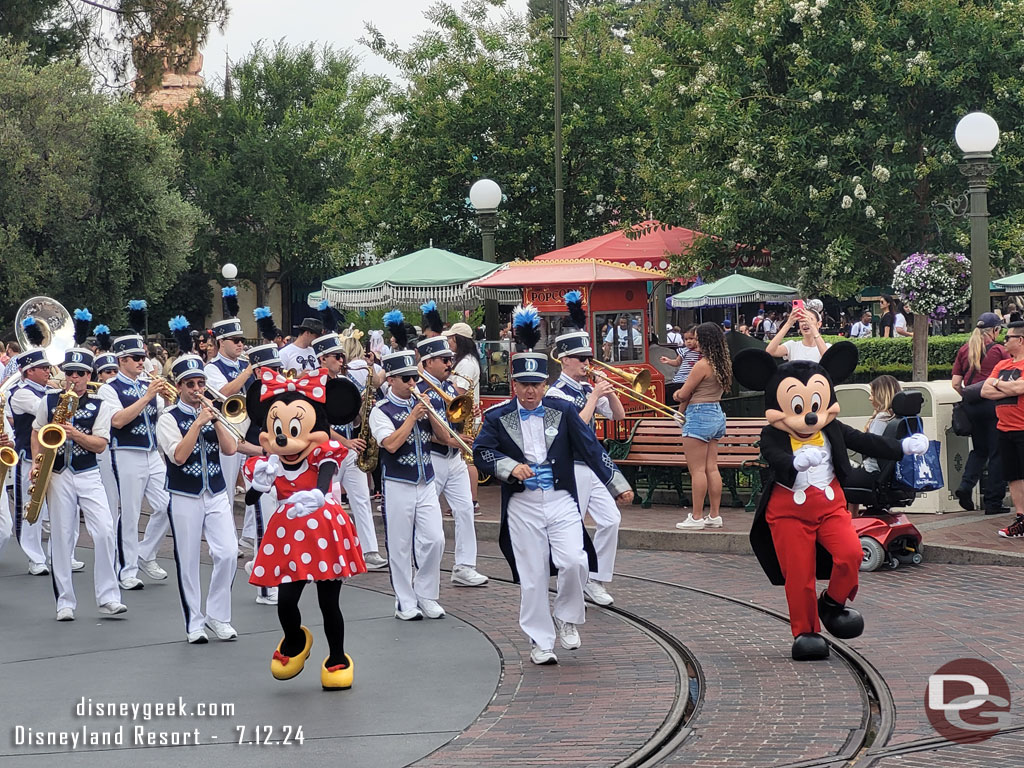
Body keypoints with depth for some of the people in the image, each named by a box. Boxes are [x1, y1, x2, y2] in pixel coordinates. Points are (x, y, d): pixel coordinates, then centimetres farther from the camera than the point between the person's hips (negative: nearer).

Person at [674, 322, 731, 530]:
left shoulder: (703, 365, -17)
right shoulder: (723, 365, 10)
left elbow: (683, 395, -9)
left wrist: (679, 395, 12)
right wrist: (684, 393, 6)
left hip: (699, 416, -9)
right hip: (717, 414, 9)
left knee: (697, 470, -4)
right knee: (712, 468, 10)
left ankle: (696, 517, -3)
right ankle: (715, 516, 12)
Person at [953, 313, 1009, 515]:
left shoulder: (964, 350, 7)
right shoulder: (999, 351, -5)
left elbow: (955, 383, 4)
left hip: (971, 405, 5)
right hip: (993, 404, -5)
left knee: (979, 449, 20)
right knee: (997, 453, 3)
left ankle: (966, 485, -2)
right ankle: (993, 502, 3)